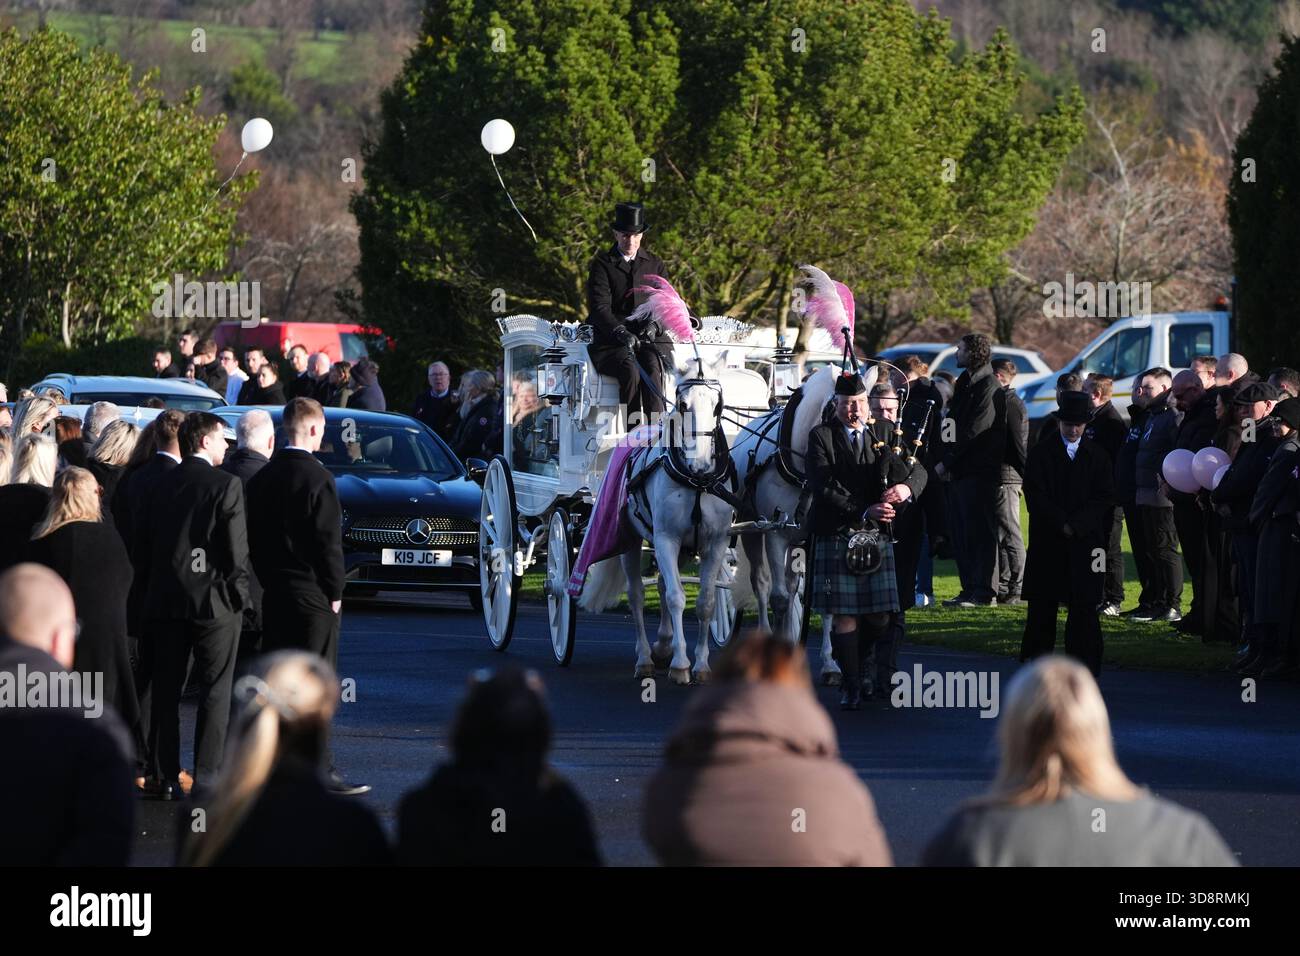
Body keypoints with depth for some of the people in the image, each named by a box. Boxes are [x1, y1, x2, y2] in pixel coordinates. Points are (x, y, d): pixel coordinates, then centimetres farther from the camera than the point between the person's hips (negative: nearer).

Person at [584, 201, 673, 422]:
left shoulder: (655, 265, 16)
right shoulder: (601, 264, 4)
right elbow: (599, 308, -8)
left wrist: (654, 324, -13)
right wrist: (621, 333, -25)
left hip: (651, 338, 2)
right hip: (611, 341, -2)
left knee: (652, 367, -31)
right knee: (630, 371, -33)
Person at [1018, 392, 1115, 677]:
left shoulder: (1097, 456, 8)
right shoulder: (1041, 453, 5)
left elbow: (1105, 499, 2)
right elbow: (1036, 496, -2)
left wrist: (1076, 524, -11)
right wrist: (1062, 524, -11)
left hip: (1085, 542, 0)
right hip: (1047, 542, 0)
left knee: (1084, 606, -5)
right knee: (1042, 607, 3)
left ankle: (1084, 672, -4)